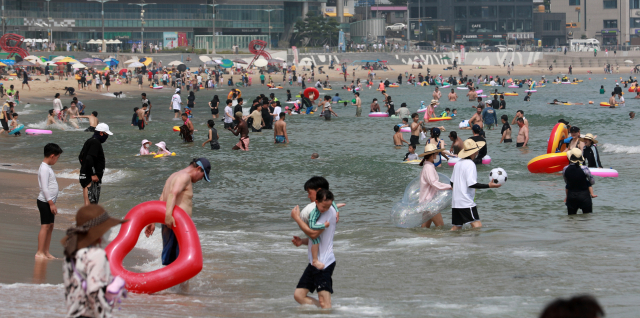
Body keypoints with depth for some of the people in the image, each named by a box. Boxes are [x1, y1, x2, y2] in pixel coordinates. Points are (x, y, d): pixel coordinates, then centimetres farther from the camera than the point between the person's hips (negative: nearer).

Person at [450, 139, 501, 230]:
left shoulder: (458, 163, 14)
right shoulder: (470, 164, -12)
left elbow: (452, 183, 20)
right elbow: (471, 184, -21)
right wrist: (489, 185, -21)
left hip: (455, 202, 9)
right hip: (466, 202, -9)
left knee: (456, 227, 13)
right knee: (477, 225, -13)